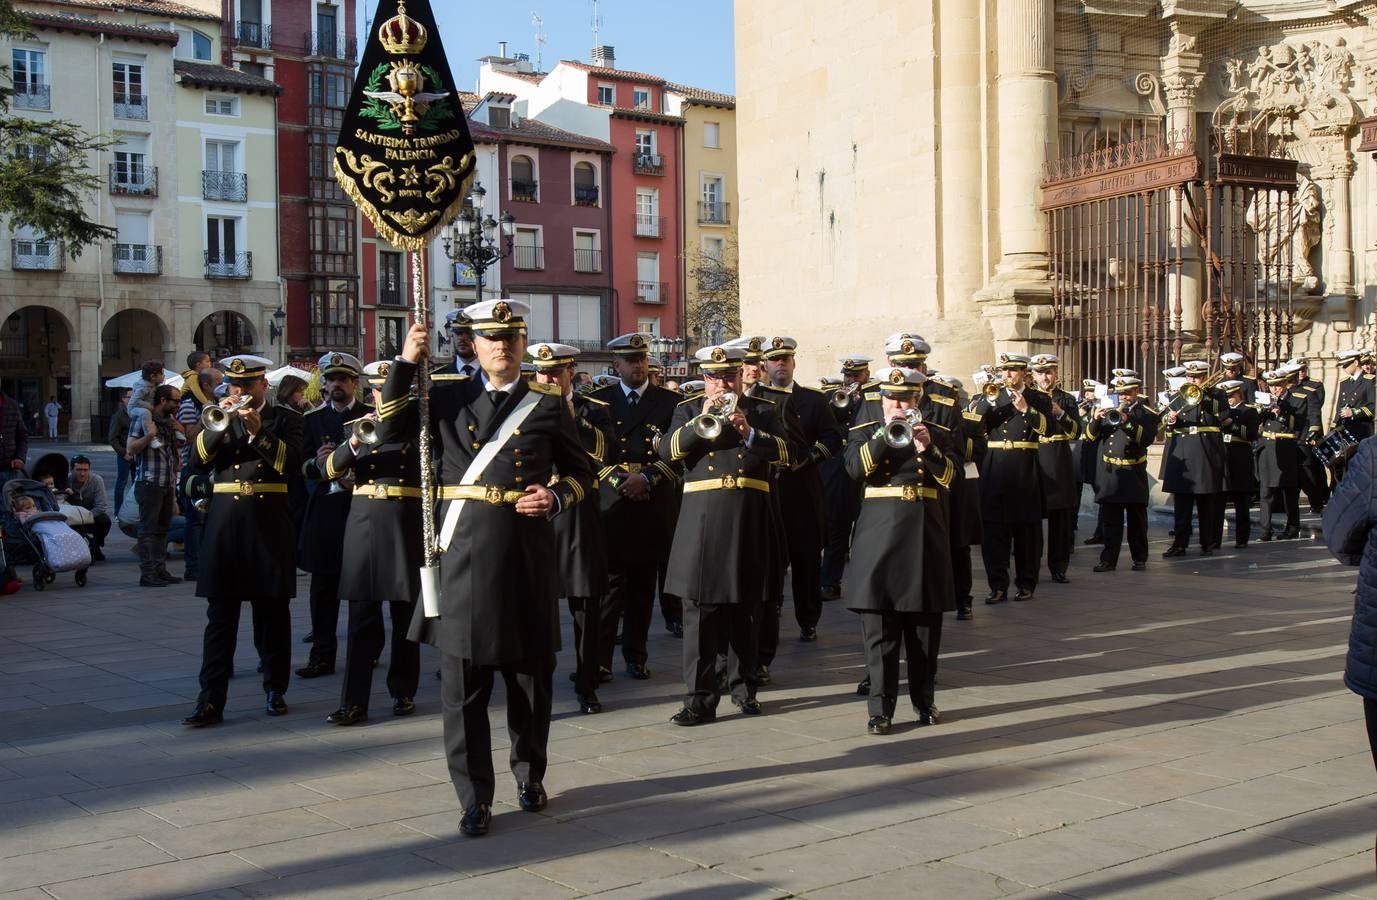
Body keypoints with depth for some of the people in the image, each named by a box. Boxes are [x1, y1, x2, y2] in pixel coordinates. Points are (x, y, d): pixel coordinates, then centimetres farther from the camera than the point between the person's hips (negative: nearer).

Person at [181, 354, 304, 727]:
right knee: (220, 616, -1)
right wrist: (219, 424, -13)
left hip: (270, 524, -1)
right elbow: (198, 459, -1)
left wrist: (258, 431, -19)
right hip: (225, 524, 2)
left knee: (272, 612, 7)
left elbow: (292, 461, -10)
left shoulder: (284, 420, 6)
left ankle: (275, 689, 20)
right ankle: (210, 700, -1)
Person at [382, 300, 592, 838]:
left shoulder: (548, 405, 7)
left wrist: (555, 497, -8)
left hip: (526, 550, 0)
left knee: (530, 672, 11)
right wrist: (407, 362, -3)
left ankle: (530, 774, 31)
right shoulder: (447, 398, 9)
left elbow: (581, 472, 12)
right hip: (464, 550, 0)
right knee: (463, 679, -1)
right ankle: (475, 798, 8)